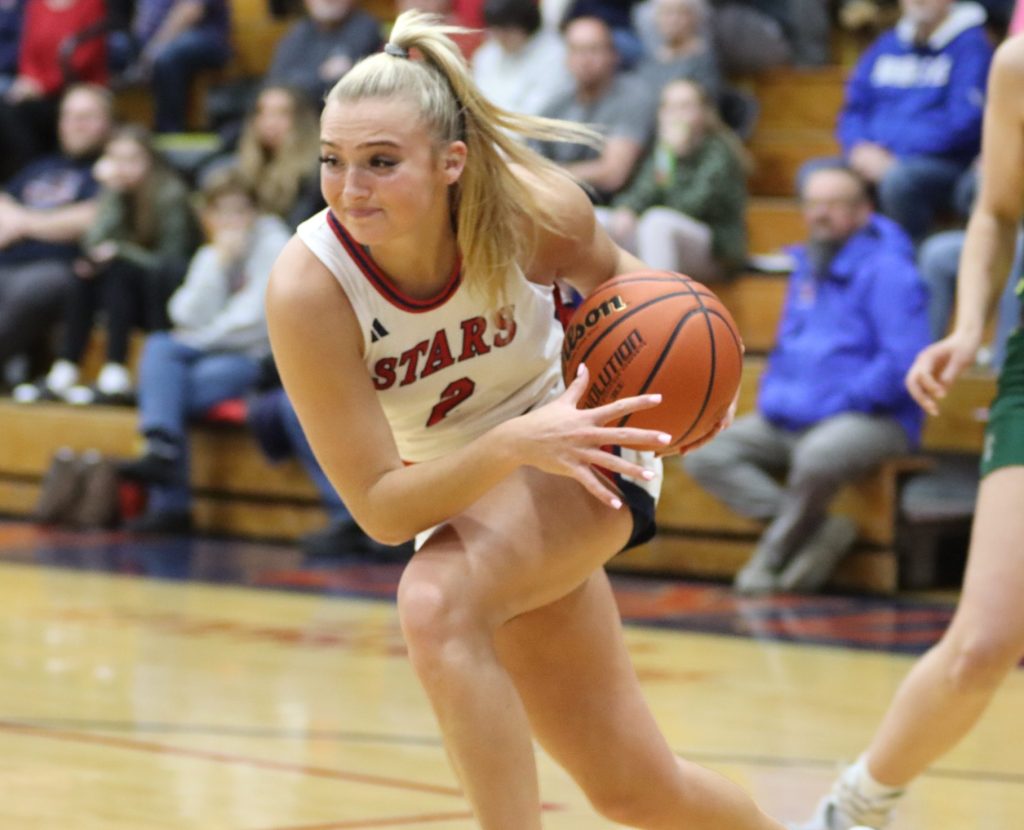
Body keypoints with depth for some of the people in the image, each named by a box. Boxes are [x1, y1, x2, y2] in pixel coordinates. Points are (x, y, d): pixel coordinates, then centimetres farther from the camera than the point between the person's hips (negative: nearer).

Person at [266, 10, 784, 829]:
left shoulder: (534, 208, -27)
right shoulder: (308, 289, -30)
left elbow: (610, 276, 0)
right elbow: (379, 507, -27)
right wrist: (515, 443, -42)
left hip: (582, 442, -2)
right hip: (454, 489, 2)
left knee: (437, 602, -33)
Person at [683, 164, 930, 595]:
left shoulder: (885, 271, -10)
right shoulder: (806, 270, 16)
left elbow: (904, 362, -19)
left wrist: (839, 402, -18)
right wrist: (772, 397, 8)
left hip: (873, 419, -8)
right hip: (790, 421, 8)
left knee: (817, 456, -39)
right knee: (703, 456, -8)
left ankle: (773, 553, -13)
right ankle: (817, 531, -17)